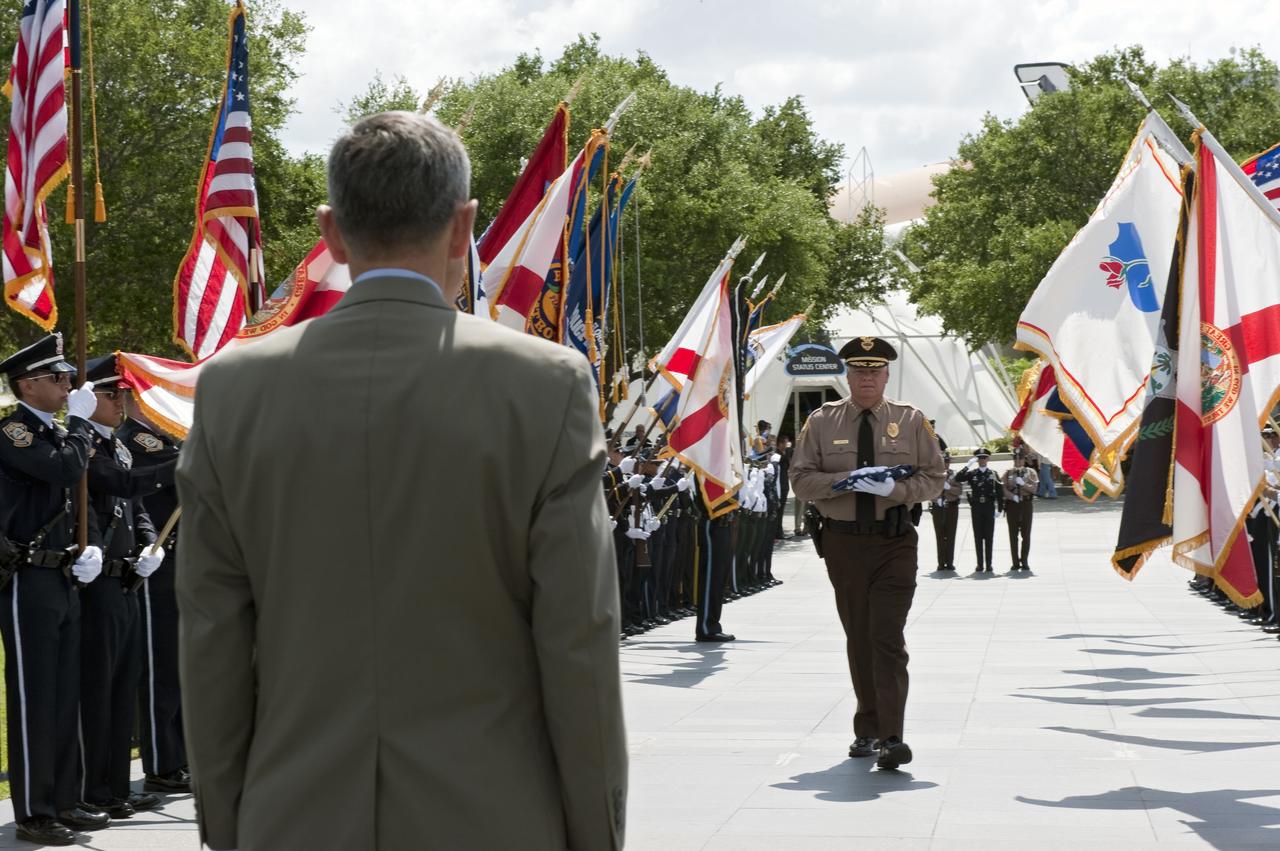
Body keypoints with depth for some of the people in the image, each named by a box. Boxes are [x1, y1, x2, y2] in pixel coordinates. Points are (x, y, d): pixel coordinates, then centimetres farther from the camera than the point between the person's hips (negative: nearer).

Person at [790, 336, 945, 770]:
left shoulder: (911, 422, 5)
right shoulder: (822, 422, 6)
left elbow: (934, 478, 5)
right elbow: (801, 479, 4)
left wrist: (897, 488, -14)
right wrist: (844, 480, -14)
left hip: (895, 542, -2)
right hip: (844, 542, 2)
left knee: (888, 638, -11)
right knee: (858, 639, 9)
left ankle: (891, 737, -16)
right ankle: (868, 730, 21)